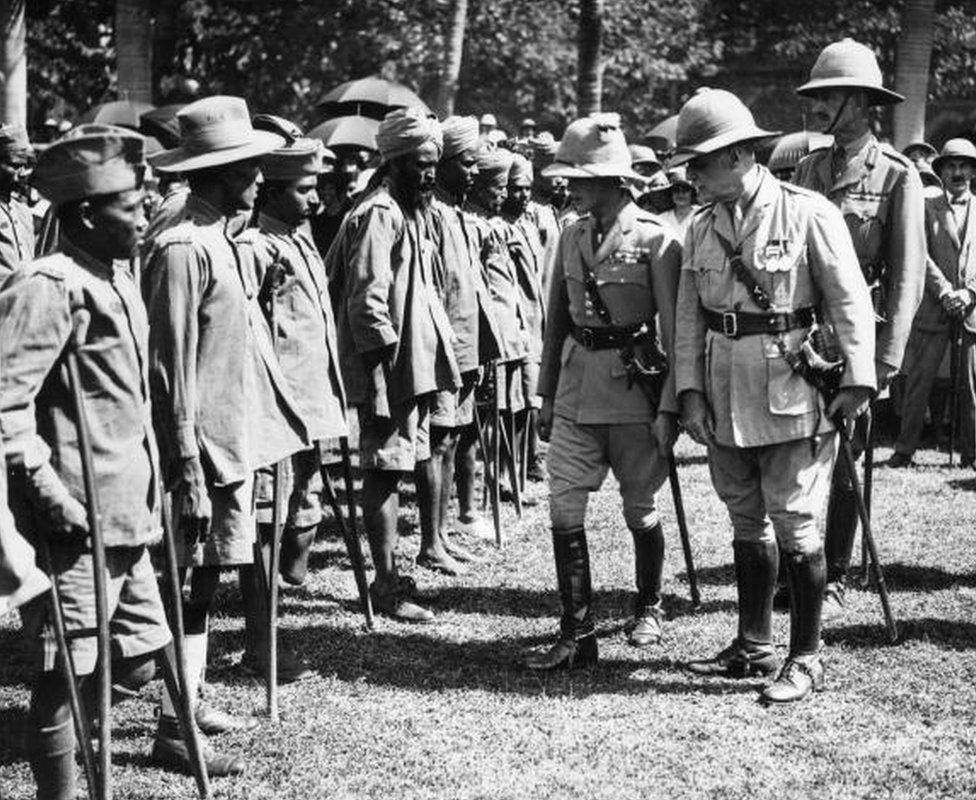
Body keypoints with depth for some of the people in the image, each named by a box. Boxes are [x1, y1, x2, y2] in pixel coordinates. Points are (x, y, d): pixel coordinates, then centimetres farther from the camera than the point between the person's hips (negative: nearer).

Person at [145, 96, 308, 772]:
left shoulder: (221, 239, 13)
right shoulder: (184, 248, -17)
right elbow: (171, 368, -19)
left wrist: (257, 438, 19)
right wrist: (187, 469, -21)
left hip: (237, 440, 10)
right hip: (207, 446, -9)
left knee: (208, 577, 16)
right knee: (198, 579, -4)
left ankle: (192, 704, 27)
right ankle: (174, 729, 3)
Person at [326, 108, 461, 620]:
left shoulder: (414, 211, 16)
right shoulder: (379, 215, -15)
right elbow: (367, 303, -21)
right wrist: (381, 375, -22)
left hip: (415, 360, 10)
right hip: (387, 366, -10)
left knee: (412, 460, 16)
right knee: (386, 468, -5)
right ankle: (386, 584, -1)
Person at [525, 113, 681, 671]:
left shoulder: (655, 239, -10)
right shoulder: (573, 237, 8)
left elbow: (675, 329, -10)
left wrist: (669, 406, -14)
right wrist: (547, 394, 14)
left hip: (633, 384, -5)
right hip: (577, 388, 5)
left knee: (640, 509, 9)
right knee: (564, 510, -3)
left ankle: (650, 607, 33)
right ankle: (577, 634, 2)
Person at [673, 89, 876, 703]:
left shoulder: (809, 214, -9)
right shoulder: (702, 227, 7)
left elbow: (851, 301, -8)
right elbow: (689, 313, 8)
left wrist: (858, 381, -12)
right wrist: (690, 390, 0)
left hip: (791, 393, -6)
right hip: (725, 398, 6)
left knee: (795, 526, -2)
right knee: (747, 521, 15)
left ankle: (806, 658, 10)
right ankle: (755, 645, 28)